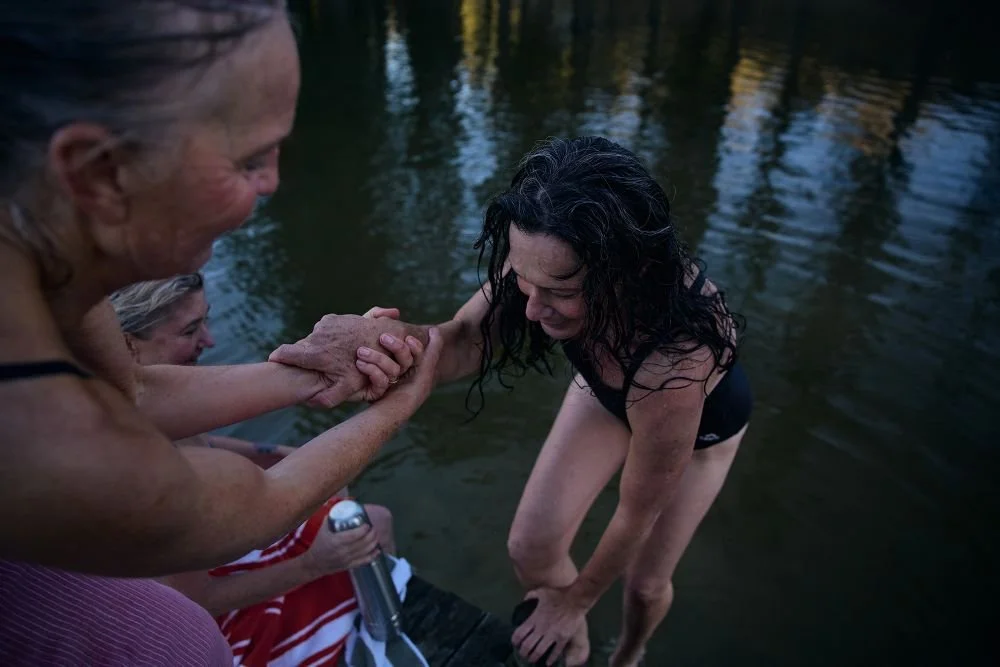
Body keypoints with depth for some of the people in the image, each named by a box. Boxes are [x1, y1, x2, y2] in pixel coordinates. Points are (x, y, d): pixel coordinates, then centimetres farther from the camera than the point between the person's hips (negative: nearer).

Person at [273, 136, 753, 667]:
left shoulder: (675, 362, -46)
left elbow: (638, 515, -30)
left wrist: (573, 603, -13)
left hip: (701, 418, -3)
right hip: (607, 392, 4)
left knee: (644, 583, 9)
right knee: (530, 548, -1)